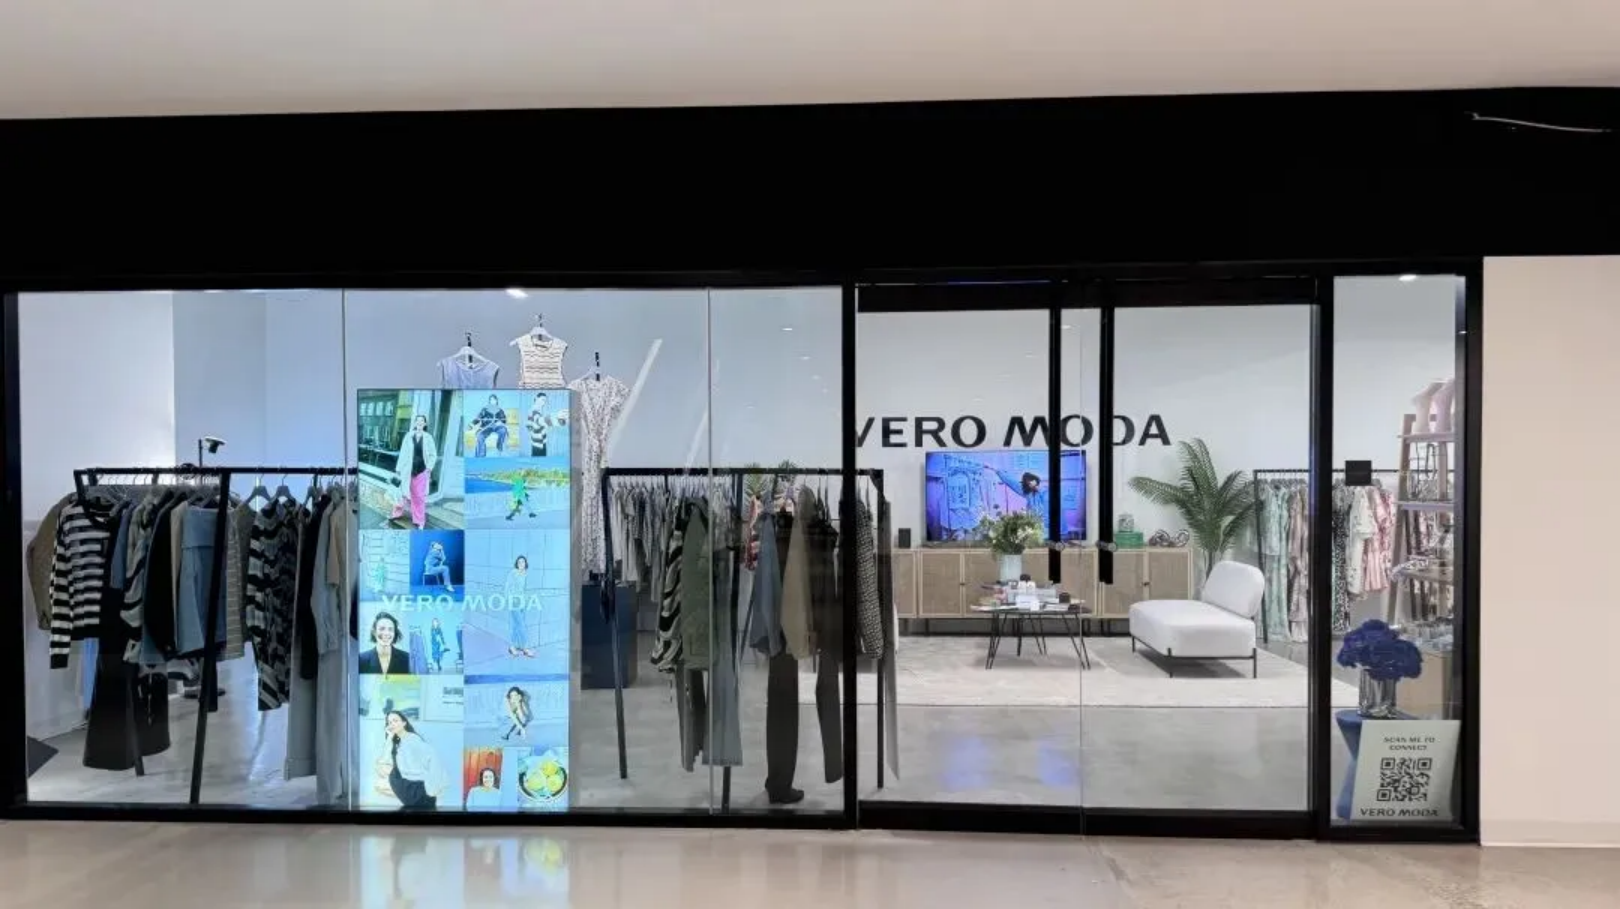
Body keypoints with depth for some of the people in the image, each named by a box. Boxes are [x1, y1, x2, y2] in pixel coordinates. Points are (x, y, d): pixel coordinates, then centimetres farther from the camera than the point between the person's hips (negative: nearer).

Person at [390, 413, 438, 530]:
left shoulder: (428, 437, -2)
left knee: (420, 497, 5)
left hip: (421, 471, 0)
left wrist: (429, 468, -7)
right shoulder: (409, 436, -1)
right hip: (408, 470, 0)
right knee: (405, 493, 11)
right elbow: (403, 453, 1)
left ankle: (420, 522, 15)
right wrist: (398, 470, 0)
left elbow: (433, 455, 4)